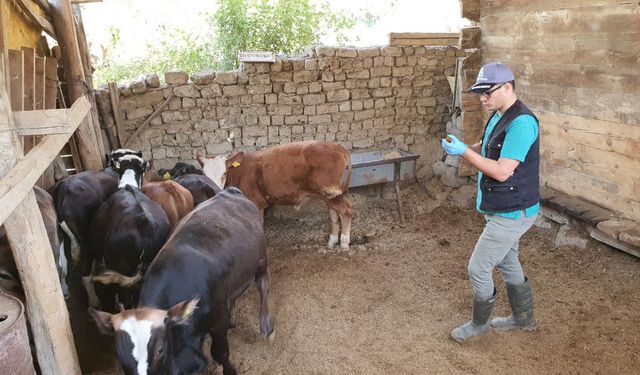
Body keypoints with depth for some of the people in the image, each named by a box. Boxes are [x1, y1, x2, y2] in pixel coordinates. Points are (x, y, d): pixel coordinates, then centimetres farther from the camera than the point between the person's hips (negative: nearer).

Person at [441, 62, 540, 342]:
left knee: (478, 268, 0)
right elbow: (489, 151, 16)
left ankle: (479, 323, 24)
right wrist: (463, 147, -3)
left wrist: (464, 152, -25)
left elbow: (502, 171, -28)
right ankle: (523, 319, 41)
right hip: (502, 209, 10)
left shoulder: (521, 122, -24)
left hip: (512, 213, -10)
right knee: (508, 263, 22)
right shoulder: (499, 116, 7)